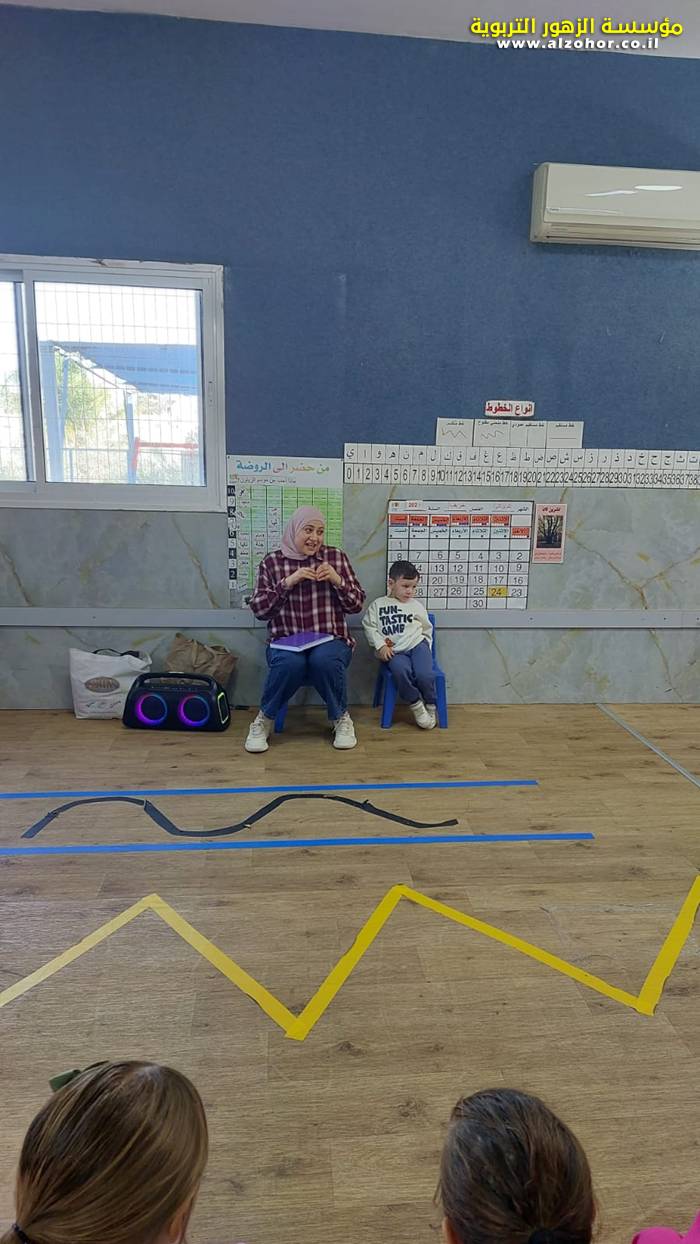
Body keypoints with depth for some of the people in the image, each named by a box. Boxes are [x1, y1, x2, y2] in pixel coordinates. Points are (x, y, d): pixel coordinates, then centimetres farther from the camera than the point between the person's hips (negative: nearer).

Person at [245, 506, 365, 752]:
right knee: (290, 663, -35)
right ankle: (265, 718, -6)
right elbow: (258, 609, -1)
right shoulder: (271, 562, 6)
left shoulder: (336, 557, 6)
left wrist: (337, 580, -12)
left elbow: (357, 604, 6)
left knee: (324, 660, -35)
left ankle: (341, 718, -7)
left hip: (331, 641, 0)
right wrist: (288, 582, -13)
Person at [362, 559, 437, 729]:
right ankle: (415, 704, -10)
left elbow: (427, 629, 20)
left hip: (417, 645, 1)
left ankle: (431, 705, 4)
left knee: (424, 675, -26)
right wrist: (381, 645, -6)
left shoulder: (417, 605, 14)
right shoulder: (378, 604, 10)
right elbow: (369, 626, 5)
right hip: (394, 651, -1)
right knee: (400, 671, -34)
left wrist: (426, 648, 7)